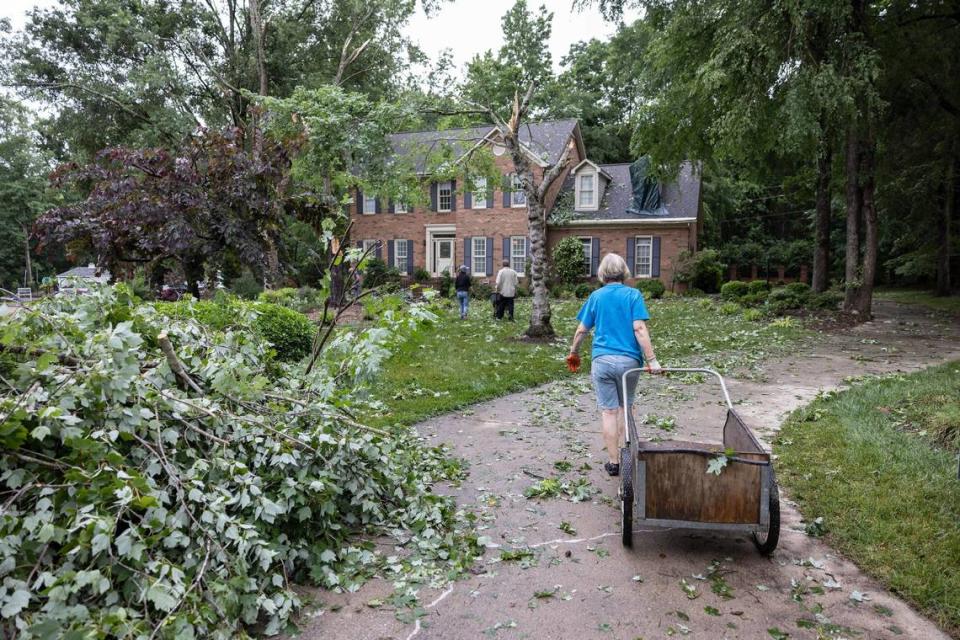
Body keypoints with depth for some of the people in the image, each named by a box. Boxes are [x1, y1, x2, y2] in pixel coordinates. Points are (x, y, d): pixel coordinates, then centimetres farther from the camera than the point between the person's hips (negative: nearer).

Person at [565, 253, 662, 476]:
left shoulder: (596, 296, 5)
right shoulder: (633, 295, -1)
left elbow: (582, 330, 7)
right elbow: (639, 328, -10)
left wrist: (574, 353, 22)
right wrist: (651, 360, -11)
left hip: (602, 359, 0)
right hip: (629, 360, 0)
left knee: (609, 411, 5)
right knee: (625, 408, 18)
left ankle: (614, 462, 8)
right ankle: (624, 453, 24)